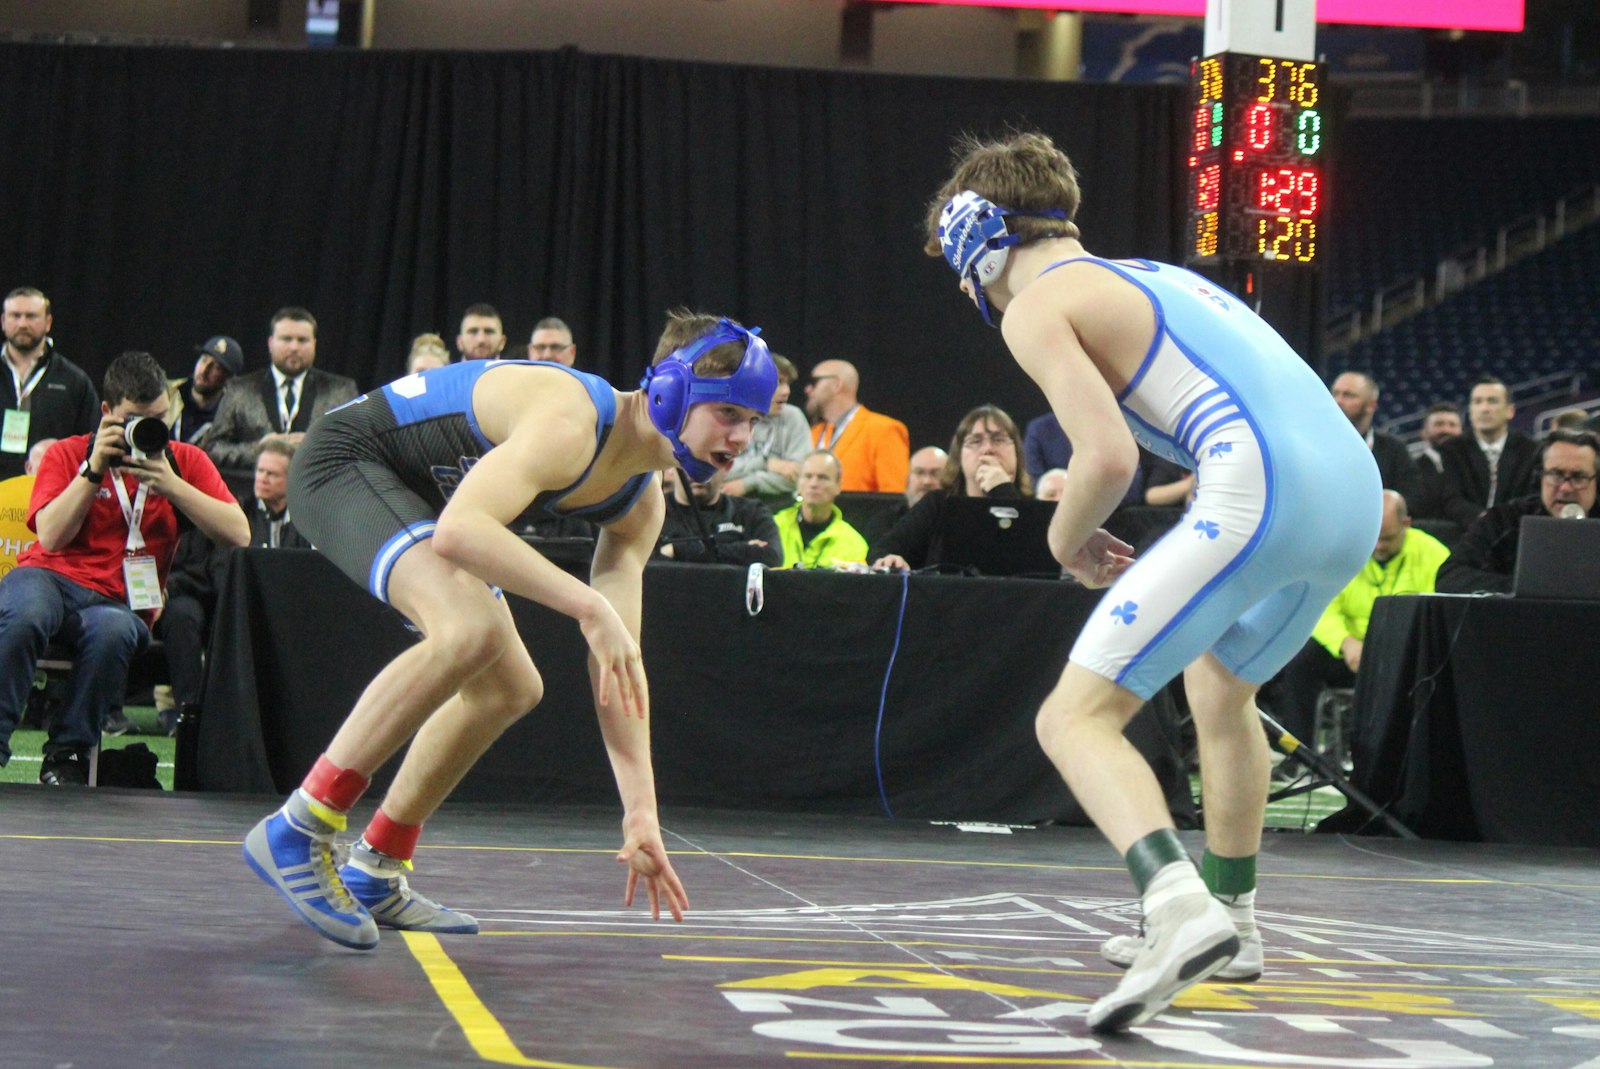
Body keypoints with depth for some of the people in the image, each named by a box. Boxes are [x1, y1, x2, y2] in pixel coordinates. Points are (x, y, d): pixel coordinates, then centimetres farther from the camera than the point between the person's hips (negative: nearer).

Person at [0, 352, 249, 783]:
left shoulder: (185, 461, 10)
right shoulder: (67, 455, 6)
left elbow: (239, 535, -4)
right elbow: (51, 537, -8)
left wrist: (172, 486, -13)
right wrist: (94, 470, -13)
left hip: (115, 601, 1)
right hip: (51, 576, -1)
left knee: (114, 631, -38)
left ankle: (68, 752, -22)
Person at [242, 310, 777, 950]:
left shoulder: (642, 506, 0)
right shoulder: (572, 427, -29)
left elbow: (618, 663, -1)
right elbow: (457, 531, -43)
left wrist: (640, 814, -8)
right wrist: (589, 605, -44)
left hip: (416, 492, 10)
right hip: (346, 459, -10)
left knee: (509, 689, 11)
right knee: (472, 628, -32)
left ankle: (373, 876, 21)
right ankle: (296, 834, -26)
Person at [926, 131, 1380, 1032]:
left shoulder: (1036, 305, 5)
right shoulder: (1156, 276, 30)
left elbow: (1110, 455, -9)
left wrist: (1068, 538, 11)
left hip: (1261, 493, -9)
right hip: (1356, 489, 9)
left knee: (1075, 719, -7)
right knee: (1220, 684, 34)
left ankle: (1183, 907, -31)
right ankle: (1231, 920, 40)